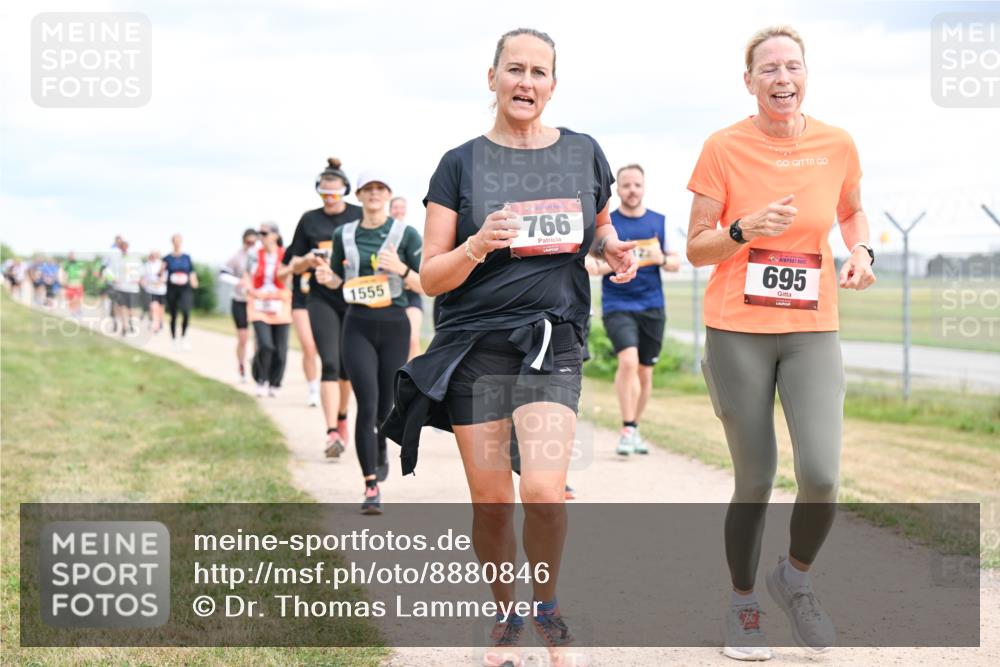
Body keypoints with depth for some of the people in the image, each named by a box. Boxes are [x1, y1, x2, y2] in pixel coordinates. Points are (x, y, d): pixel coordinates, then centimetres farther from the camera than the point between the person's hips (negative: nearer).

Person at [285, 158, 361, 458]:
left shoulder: (360, 216, 3)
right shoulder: (309, 220, 7)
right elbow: (294, 264, 10)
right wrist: (307, 261, -11)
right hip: (321, 299, 0)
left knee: (348, 364, 10)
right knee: (329, 363, -12)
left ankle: (341, 417, 35)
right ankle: (332, 433, -16)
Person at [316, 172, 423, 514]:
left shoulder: (406, 234, -1)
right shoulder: (344, 235, 6)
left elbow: (426, 286, -2)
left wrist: (401, 269, -21)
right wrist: (327, 277, -6)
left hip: (394, 325, 0)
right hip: (358, 326, 0)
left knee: (386, 407, 8)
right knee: (367, 405, -11)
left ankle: (381, 449, 44)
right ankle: (371, 487, -8)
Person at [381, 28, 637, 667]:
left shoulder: (583, 154, 6)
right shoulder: (461, 164, 2)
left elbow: (601, 227, 25)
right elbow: (431, 277, 0)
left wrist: (615, 250, 1)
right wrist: (476, 247, -20)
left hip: (552, 344, 0)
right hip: (474, 349, 0)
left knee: (544, 490, -17)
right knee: (491, 504, 2)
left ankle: (548, 604, 10)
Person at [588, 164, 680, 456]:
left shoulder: (659, 222, 9)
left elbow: (676, 263, 11)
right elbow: (590, 266, 1)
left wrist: (661, 259, -11)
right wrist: (612, 264, -20)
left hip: (652, 306, 3)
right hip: (617, 306, -3)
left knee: (645, 372, 8)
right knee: (628, 361, -22)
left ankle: (634, 428, 24)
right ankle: (627, 429, -14)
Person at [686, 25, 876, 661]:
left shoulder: (837, 144, 1)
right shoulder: (725, 148, -5)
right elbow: (696, 249, -1)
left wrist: (862, 250, 1)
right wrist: (744, 229, -19)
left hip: (813, 331, 2)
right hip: (737, 331, -2)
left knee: (821, 477, -14)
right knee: (755, 481, 2)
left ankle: (795, 576, 16)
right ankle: (743, 604, 26)